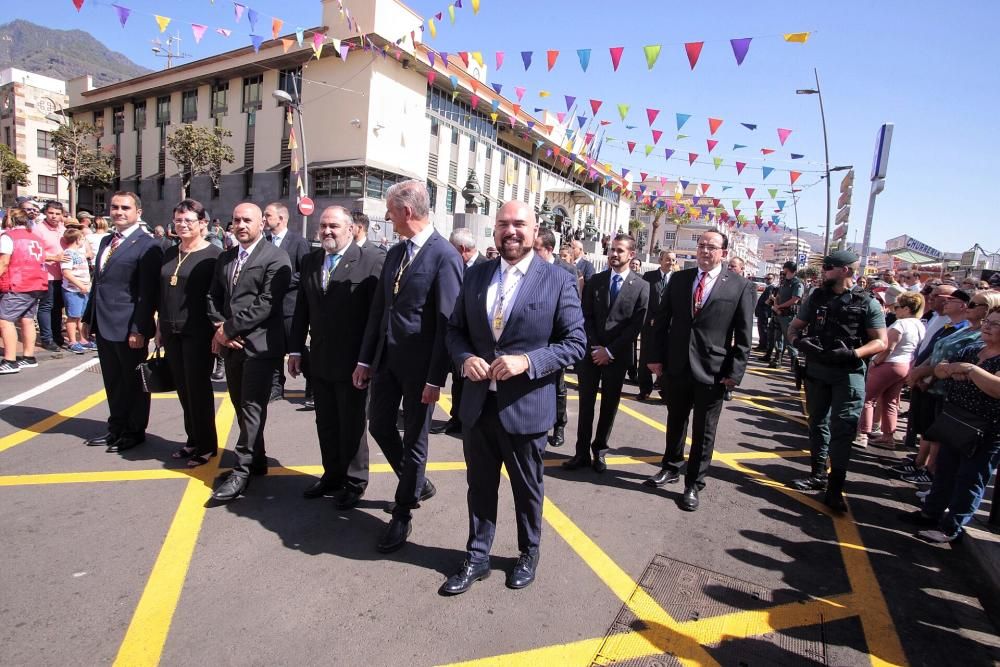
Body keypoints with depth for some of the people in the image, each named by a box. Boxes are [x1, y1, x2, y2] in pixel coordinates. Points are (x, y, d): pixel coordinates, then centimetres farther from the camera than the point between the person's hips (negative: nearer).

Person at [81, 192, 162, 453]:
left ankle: (135, 431, 19)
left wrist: (139, 329, -19)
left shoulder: (147, 246, -11)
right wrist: (88, 318, 17)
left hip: (128, 328, -8)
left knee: (133, 381, 6)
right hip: (103, 325, 8)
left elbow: (148, 293, -15)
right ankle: (116, 428, 30)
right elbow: (98, 282, 20)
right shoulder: (106, 241, 15)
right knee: (112, 381, 17)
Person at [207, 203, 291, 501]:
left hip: (259, 344, -8)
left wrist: (229, 328, -13)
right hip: (231, 343, 8)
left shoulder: (276, 257, -8)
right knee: (241, 406, 14)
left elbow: (267, 302, -16)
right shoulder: (225, 258, 16)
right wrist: (219, 328, -2)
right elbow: (214, 296, 16)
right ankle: (256, 461, 27)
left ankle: (242, 472, 4)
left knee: (252, 408, -4)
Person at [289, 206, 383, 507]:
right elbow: (301, 308, 12)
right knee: (326, 423, 17)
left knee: (352, 425, 9)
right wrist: (295, 349, 8)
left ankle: (354, 482, 27)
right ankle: (332, 475, 35)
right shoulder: (310, 260, 8)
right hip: (319, 360, 6)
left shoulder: (371, 259, -11)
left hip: (353, 361, -6)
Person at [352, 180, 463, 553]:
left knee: (414, 438, 8)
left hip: (419, 364, -7)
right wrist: (366, 358, 9)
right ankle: (417, 484, 40)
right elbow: (379, 308, 12)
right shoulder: (395, 253, 9)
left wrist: (436, 378, -18)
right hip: (386, 358, 8)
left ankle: (402, 514, 27)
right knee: (379, 426, 16)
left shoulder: (445, 256, -14)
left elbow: (447, 321, -17)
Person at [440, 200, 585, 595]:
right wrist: (465, 358, -11)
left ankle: (529, 554, 43)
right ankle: (477, 558, 38)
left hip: (525, 406, -3)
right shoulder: (476, 275, 5)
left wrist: (527, 361, -23)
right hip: (478, 404, 4)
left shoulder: (559, 281, -8)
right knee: (479, 485, 17)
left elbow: (575, 342, -9)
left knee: (527, 488, 18)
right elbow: (455, 329, 10)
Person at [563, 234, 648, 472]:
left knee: (609, 406, 9)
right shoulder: (595, 281, 6)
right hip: (591, 353, 2)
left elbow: (636, 326, -6)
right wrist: (595, 348, -8)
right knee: (586, 404, 5)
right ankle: (582, 452, 16)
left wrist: (610, 351, -10)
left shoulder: (641, 287, -2)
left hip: (617, 356, -1)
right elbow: (586, 317, 2)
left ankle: (599, 451, 24)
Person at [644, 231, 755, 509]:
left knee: (704, 431, 8)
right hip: (677, 365, 3)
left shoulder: (741, 286, -4)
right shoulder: (679, 279, 4)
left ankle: (694, 484, 24)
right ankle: (672, 467, 39)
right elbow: (663, 320, 6)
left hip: (712, 371, -3)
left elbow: (744, 336, -4)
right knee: (675, 421, 18)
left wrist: (735, 372, -9)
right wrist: (657, 356, 0)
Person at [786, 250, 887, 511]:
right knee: (818, 424, 14)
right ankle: (819, 474, 28)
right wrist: (800, 342, -12)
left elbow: (881, 342, -6)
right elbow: (794, 328, 9)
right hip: (816, 372, 5)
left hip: (848, 375, -4)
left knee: (842, 429, -5)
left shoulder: (866, 303, -6)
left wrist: (852, 354, -22)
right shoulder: (817, 297, 6)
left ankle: (835, 487, 1)